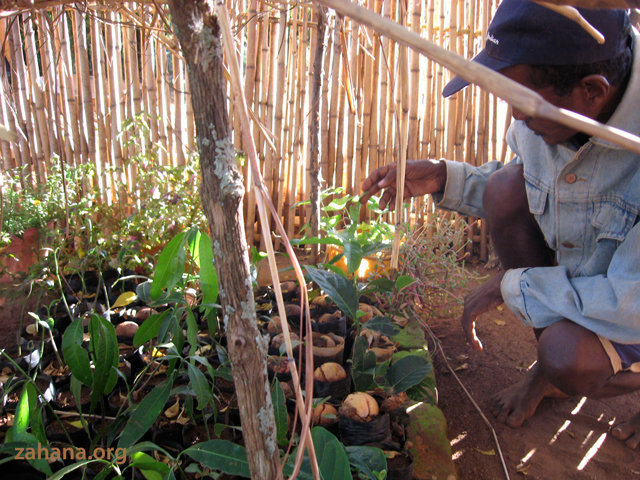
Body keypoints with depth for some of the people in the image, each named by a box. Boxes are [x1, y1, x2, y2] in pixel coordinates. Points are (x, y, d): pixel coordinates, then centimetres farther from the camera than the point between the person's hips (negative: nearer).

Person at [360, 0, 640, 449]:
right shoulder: (546, 108, -15)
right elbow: (514, 193, 5)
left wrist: (511, 287, -24)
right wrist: (443, 177, -10)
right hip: (584, 277, 7)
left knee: (569, 356, -36)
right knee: (509, 187, -17)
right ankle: (550, 366, 2)